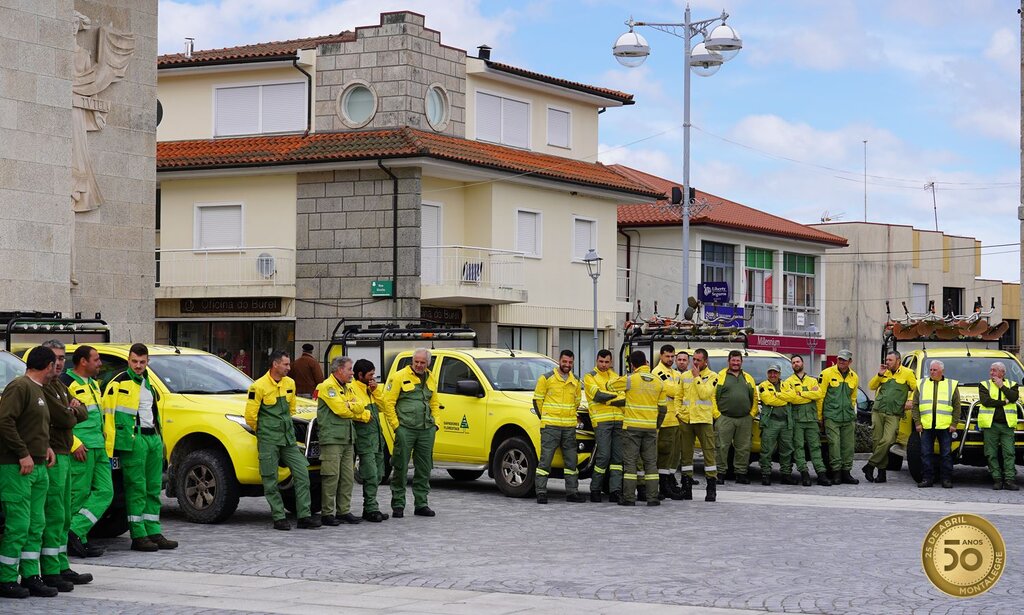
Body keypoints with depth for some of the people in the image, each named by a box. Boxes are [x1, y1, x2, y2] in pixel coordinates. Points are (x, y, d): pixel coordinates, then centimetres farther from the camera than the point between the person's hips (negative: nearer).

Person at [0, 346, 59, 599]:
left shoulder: (38, 390, 19)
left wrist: (45, 447, 9)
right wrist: (23, 454, -20)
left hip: (38, 467, 10)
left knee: (36, 525, 10)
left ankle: (30, 576, 15)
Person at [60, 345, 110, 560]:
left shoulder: (93, 383, 21)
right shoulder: (66, 383, -9)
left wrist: (104, 436, 19)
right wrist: (74, 443, -18)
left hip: (98, 446, 9)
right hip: (81, 448, -9)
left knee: (104, 492, 2)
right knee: (79, 495, -7)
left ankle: (76, 534, 1)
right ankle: (76, 535, -1)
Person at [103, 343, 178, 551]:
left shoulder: (149, 384, 20)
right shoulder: (119, 384, -4)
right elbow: (108, 416, -10)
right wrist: (109, 449, -16)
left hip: (153, 439, 8)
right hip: (133, 440, -8)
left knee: (154, 489, 9)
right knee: (136, 489, -7)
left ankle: (153, 533, 14)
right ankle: (138, 536, -5)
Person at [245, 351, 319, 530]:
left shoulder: (290, 384, 10)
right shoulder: (259, 386, -11)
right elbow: (250, 415, -7)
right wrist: (262, 431, 6)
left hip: (288, 438, 6)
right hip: (268, 441, -6)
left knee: (302, 473, 0)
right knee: (270, 480, -1)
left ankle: (304, 516, 3)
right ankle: (279, 518, 6)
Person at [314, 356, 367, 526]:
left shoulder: (349, 388, 20)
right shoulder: (327, 387, -9)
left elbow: (359, 408, 11)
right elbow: (341, 409, -16)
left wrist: (350, 407, -9)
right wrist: (355, 408, 1)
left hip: (348, 439, 9)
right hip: (332, 438, -9)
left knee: (348, 477, 8)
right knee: (331, 477, -8)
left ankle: (344, 511, 15)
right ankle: (327, 514, -4)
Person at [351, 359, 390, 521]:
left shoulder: (371, 388, 18)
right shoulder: (353, 388, -12)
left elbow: (382, 405, 16)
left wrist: (376, 390, 2)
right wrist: (366, 416, -8)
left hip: (376, 436, 9)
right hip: (364, 437, -9)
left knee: (377, 475, 12)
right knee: (371, 475, -11)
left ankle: (370, 508, 18)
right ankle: (371, 509, -8)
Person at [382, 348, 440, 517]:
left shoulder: (431, 380, 15)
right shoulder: (399, 377, -4)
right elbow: (388, 403, -6)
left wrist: (436, 423, 10)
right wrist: (396, 425, -10)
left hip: (426, 430, 6)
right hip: (405, 429, -6)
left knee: (424, 469, 9)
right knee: (401, 468, -2)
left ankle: (421, 504, 17)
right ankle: (398, 506, 4)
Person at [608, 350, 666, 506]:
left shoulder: (629, 380, -8)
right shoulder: (658, 382, 5)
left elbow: (610, 386, 5)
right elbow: (663, 408, 9)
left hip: (632, 427, -3)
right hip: (651, 428, 3)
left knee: (630, 462, 1)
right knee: (651, 463, 8)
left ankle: (629, 497, -2)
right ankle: (652, 498, 6)